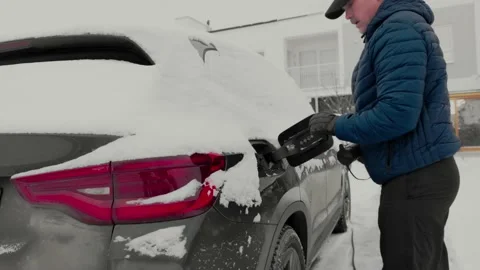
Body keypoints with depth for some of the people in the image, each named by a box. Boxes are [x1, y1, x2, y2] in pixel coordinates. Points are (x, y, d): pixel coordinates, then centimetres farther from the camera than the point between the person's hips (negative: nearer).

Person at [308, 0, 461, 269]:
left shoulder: (398, 28, -15)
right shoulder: (402, 27, 17)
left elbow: (397, 113, -26)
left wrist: (337, 125, -13)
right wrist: (360, 148, 12)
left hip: (414, 177, -10)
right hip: (428, 172, 10)